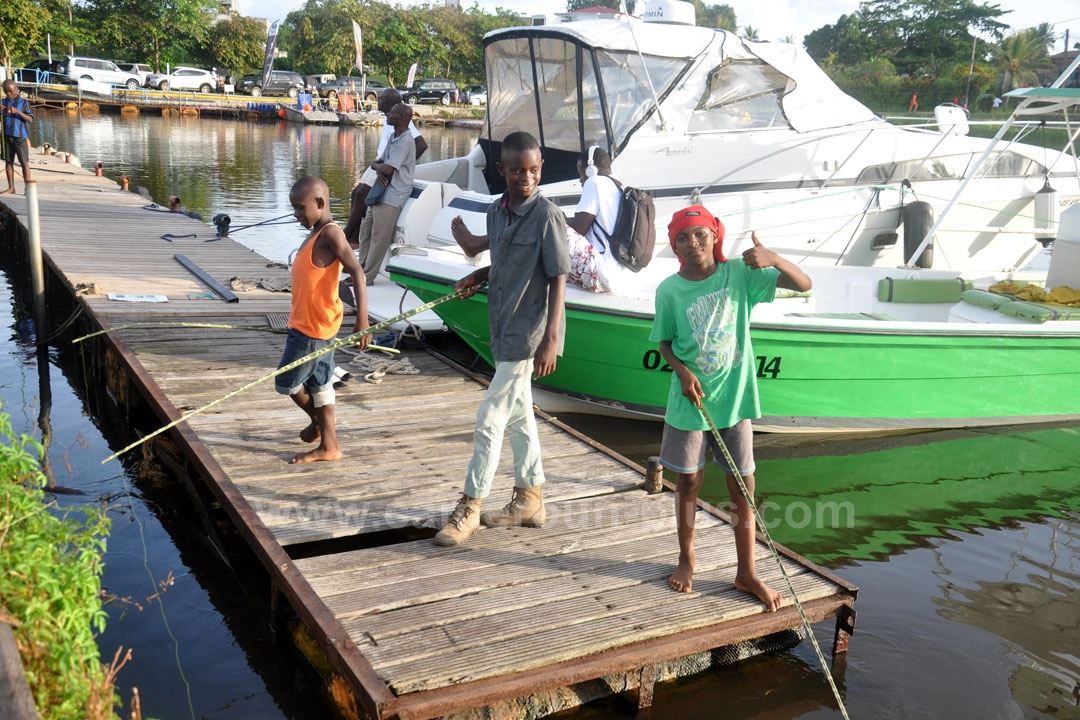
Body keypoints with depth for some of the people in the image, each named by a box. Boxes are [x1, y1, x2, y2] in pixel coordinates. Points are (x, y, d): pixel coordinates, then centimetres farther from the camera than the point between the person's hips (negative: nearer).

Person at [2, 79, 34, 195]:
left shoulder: (23, 103, 0)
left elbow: (30, 119, -7)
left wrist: (17, 111, -20)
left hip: (20, 136, -4)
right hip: (7, 136, 4)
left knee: (24, 162, -4)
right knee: (8, 162, 6)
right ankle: (11, 188, 12)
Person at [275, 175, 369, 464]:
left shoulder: (330, 234, -20)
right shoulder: (316, 232, 10)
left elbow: (356, 272, -28)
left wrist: (362, 318, -35)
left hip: (314, 326, -10)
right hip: (307, 322, 10)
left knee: (286, 382, 5)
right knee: (318, 382, 13)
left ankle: (318, 420, 28)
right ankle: (328, 446, 20)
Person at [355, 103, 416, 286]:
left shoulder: (405, 142, -16)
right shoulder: (393, 138, 16)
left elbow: (388, 168, -23)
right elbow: (378, 163, 17)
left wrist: (377, 166, -2)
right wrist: (379, 170, -7)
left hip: (391, 197, -10)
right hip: (381, 193, 10)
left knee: (379, 237, -6)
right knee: (365, 229, 13)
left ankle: (366, 278, -1)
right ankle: (361, 270, 22)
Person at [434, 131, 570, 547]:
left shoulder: (546, 215, -16)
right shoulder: (496, 212, 5)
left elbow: (558, 279, -16)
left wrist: (551, 340, -20)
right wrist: (479, 276, 0)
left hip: (529, 336, -8)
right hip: (504, 331, 8)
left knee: (489, 421, -4)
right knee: (519, 415, 16)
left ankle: (470, 507, 9)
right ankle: (529, 500, 30)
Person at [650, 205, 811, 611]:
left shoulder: (739, 273, -7)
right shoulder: (669, 290, -6)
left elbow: (804, 285, -10)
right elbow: (664, 342, 6)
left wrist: (772, 259, -28)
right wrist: (683, 371, -13)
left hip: (735, 398, 0)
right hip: (690, 401, 0)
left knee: (743, 486, 6)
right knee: (688, 482, 12)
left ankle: (746, 573, 19)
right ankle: (686, 559, 32)